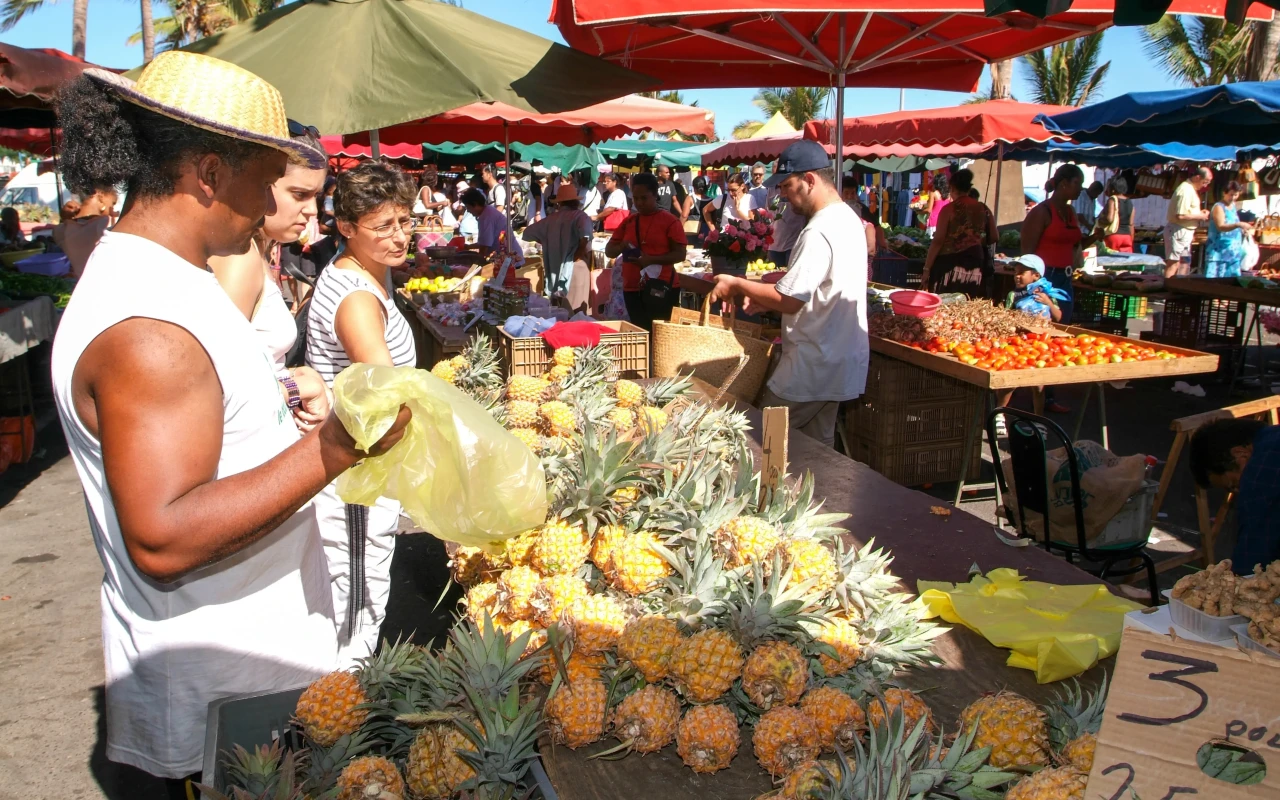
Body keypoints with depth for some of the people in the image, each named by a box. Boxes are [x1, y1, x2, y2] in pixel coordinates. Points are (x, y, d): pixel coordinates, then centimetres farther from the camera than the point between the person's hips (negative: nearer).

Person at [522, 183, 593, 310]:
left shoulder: (550, 219, 9)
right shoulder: (580, 216, -3)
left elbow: (526, 234, 19)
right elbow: (586, 233, -26)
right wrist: (582, 249, -11)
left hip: (555, 275, 5)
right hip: (575, 270, -5)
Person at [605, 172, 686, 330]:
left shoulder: (670, 221, -3)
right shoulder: (628, 221, 12)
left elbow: (680, 254, -8)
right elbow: (609, 251, 15)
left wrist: (651, 260, -20)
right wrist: (621, 248, -9)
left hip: (659, 287, -5)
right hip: (632, 288, 5)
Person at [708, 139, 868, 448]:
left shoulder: (818, 232, -22)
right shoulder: (848, 219, 11)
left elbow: (790, 300, -23)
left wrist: (737, 285, -10)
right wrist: (764, 300, 10)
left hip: (812, 370, -10)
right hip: (840, 362, 10)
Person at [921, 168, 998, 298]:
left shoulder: (949, 209, -6)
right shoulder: (983, 209, 7)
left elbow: (938, 241, -10)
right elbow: (994, 238, 12)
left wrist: (927, 269, -7)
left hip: (950, 264, -4)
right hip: (974, 263, 4)